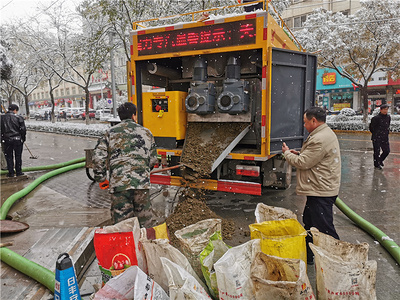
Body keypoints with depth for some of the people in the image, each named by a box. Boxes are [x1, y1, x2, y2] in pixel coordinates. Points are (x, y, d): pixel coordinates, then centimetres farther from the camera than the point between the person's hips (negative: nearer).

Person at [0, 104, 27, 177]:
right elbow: (23, 129, -5)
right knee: (18, 156, 10)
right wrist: (23, 138, 5)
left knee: (9, 157, 10)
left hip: (6, 140, 2)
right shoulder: (19, 117, -5)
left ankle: (11, 172, 12)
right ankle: (19, 172, 15)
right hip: (18, 139, -1)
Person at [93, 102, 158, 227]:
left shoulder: (110, 133, 8)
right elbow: (153, 160, 14)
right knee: (145, 220, 13)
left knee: (121, 220, 6)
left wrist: (100, 178, 11)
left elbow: (98, 157, 0)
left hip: (118, 183, -1)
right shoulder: (146, 132, 12)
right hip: (142, 183, 1)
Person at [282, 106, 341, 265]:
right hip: (321, 188, 12)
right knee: (309, 222, 20)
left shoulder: (320, 139, -22)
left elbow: (303, 163, -19)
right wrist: (300, 153, 9)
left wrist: (287, 153, -3)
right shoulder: (326, 133, 14)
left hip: (321, 192, -12)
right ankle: (308, 256, 34)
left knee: (324, 228, -3)